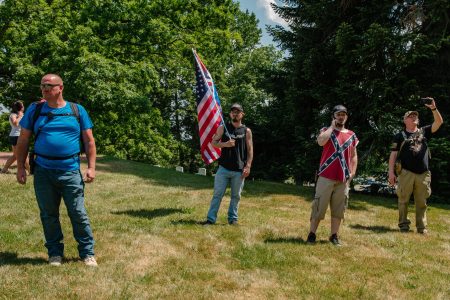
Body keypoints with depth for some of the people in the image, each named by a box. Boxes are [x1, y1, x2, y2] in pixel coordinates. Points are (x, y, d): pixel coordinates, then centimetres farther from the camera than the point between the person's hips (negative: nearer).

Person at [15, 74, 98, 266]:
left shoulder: (77, 110, 4)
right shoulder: (35, 110, 6)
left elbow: (89, 141, 5)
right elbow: (23, 140, 9)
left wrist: (91, 167, -3)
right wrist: (20, 167, 2)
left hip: (71, 171, -1)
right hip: (43, 171, 2)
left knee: (78, 214, 1)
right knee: (48, 215, 10)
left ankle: (87, 253, 13)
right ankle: (55, 253, 24)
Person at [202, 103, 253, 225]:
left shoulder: (246, 131, 5)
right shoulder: (223, 128, 6)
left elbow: (250, 150, 3)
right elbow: (214, 142, 5)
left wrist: (248, 166, -6)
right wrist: (225, 144, -14)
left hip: (239, 170, 0)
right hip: (223, 168, 0)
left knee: (236, 196, 7)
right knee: (217, 194, -1)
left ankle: (233, 219, 17)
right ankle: (211, 219, 2)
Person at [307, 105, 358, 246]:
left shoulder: (351, 135, 13)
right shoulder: (327, 131, 3)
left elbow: (353, 155, 16)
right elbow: (321, 141, -20)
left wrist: (352, 172, 4)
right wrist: (332, 127, -9)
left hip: (343, 178, 3)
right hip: (326, 176, -3)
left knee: (338, 209, 7)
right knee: (319, 206, -2)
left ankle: (334, 235, 16)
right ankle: (312, 234, 5)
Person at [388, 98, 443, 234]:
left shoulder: (424, 131, 15)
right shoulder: (400, 135, 7)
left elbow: (439, 122, 3)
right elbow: (393, 154, 2)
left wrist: (433, 108, -11)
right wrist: (391, 172, -6)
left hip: (423, 174, 2)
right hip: (406, 173, -2)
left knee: (421, 202, 6)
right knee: (403, 200, 2)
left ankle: (421, 227, 12)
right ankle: (403, 224, 12)